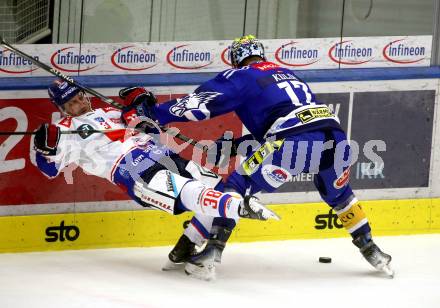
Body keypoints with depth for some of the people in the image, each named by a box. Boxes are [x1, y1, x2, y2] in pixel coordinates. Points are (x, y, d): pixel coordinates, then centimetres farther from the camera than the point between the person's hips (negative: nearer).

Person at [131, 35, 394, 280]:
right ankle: (370, 250, 33)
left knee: (240, 184, 9)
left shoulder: (242, 76, 15)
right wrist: (237, 144, 39)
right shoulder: (287, 74, 35)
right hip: (335, 137, 6)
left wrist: (155, 113, 11)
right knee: (338, 194, 34)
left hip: (293, 144, -6)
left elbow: (200, 103, 6)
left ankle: (212, 252, -3)